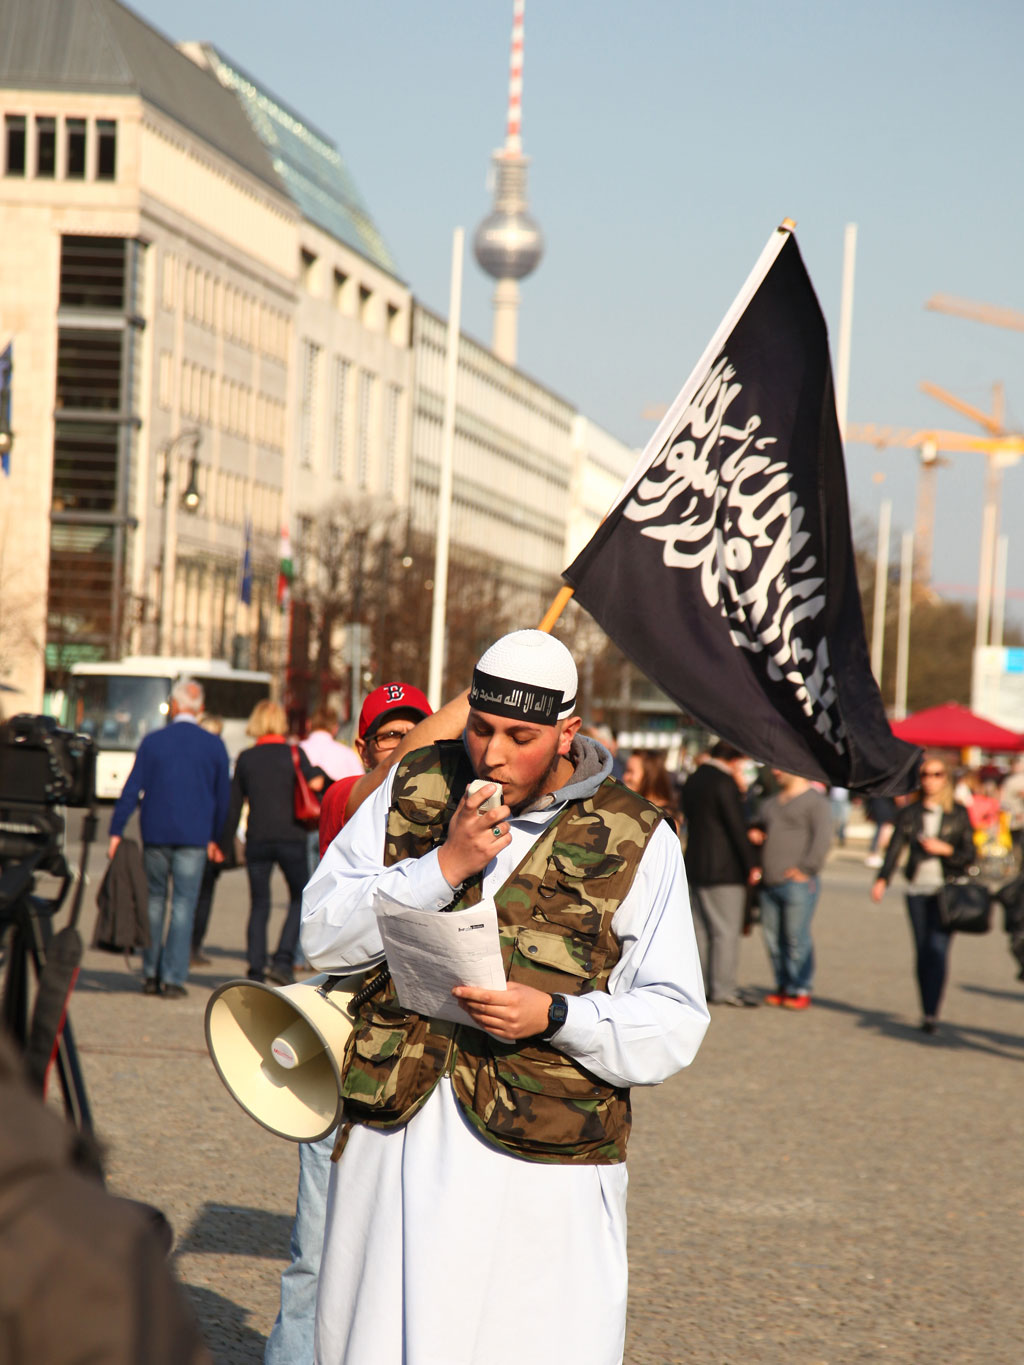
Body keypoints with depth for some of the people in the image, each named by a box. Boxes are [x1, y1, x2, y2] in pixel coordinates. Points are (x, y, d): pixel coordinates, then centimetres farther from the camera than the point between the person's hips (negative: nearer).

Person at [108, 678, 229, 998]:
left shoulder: (153, 741, 0)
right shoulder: (214, 746, 0)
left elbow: (132, 789, -1)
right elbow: (223, 795, 4)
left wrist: (116, 832, 2)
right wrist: (217, 838, 14)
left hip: (155, 833, 1)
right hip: (195, 836, -1)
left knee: (155, 900, 13)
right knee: (183, 904, 1)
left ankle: (151, 974, 14)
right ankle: (173, 977, -3)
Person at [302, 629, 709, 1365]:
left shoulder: (634, 841, 1)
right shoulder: (413, 790, 8)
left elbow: (674, 1024, -1)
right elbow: (323, 933, 2)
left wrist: (553, 1016, -18)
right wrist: (444, 865, -10)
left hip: (542, 1162, -2)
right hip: (398, 1136, 3)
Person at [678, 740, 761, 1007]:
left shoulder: (692, 781, 12)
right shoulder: (725, 783, -14)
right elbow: (736, 827, -16)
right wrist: (751, 865, -10)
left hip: (695, 866, 8)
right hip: (723, 870, -8)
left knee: (700, 929, 12)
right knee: (726, 930, -4)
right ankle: (722, 989, -5)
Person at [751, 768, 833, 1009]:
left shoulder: (815, 801, -3)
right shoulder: (771, 803, 21)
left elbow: (823, 838, -12)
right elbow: (763, 829, 34)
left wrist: (806, 869, -16)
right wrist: (756, 836, 10)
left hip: (797, 883, -7)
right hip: (769, 882, 8)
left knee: (796, 939, -7)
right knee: (773, 937, 7)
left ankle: (801, 989, -1)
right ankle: (782, 986, 15)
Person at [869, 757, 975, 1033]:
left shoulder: (959, 813, 6)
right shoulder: (909, 813, 9)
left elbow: (969, 855, 7)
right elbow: (895, 847, -1)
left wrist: (945, 849, -12)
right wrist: (882, 879, -16)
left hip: (946, 891, -2)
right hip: (917, 891, 2)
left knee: (938, 948, -14)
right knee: (922, 953, 2)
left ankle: (931, 1013, -16)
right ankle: (927, 1011, 11)